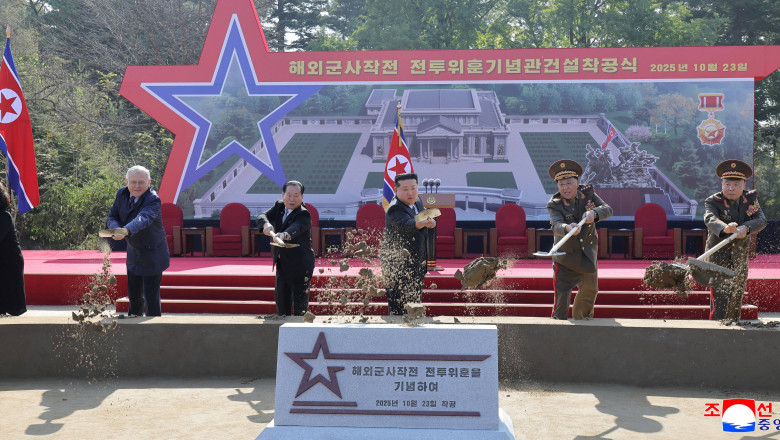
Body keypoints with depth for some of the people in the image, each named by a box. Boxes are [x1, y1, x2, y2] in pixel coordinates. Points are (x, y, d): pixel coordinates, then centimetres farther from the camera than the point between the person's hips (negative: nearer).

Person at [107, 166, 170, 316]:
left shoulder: (153, 200, -26)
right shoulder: (122, 193, -5)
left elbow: (143, 219, -44)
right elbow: (111, 217, -4)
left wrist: (125, 231, -62)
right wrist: (117, 228, -27)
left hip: (152, 256, -7)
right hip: (133, 253, 7)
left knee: (151, 297, -5)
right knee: (134, 295, 22)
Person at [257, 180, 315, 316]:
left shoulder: (304, 214, -18)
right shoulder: (279, 206, 3)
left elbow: (296, 228, -39)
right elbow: (261, 217, -12)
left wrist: (284, 235, -60)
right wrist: (266, 225, -36)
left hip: (300, 265, -7)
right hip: (282, 265, 7)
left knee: (300, 304, -8)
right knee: (281, 300, 19)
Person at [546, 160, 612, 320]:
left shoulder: (588, 193, -7)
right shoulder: (554, 205, -18)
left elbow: (608, 210, -16)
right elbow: (556, 226, -35)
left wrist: (593, 213, -37)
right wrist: (568, 228, -58)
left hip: (588, 254, 5)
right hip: (566, 256, -5)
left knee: (590, 289, 21)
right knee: (562, 296, -11)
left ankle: (581, 318, 46)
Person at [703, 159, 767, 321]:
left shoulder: (750, 198, 1)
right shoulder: (713, 201, -12)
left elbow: (761, 220, -12)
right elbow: (710, 220, -32)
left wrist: (746, 228, -33)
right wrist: (725, 228, -54)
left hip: (740, 258, 5)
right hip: (718, 257, -5)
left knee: (736, 301, 12)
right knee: (720, 302, -12)